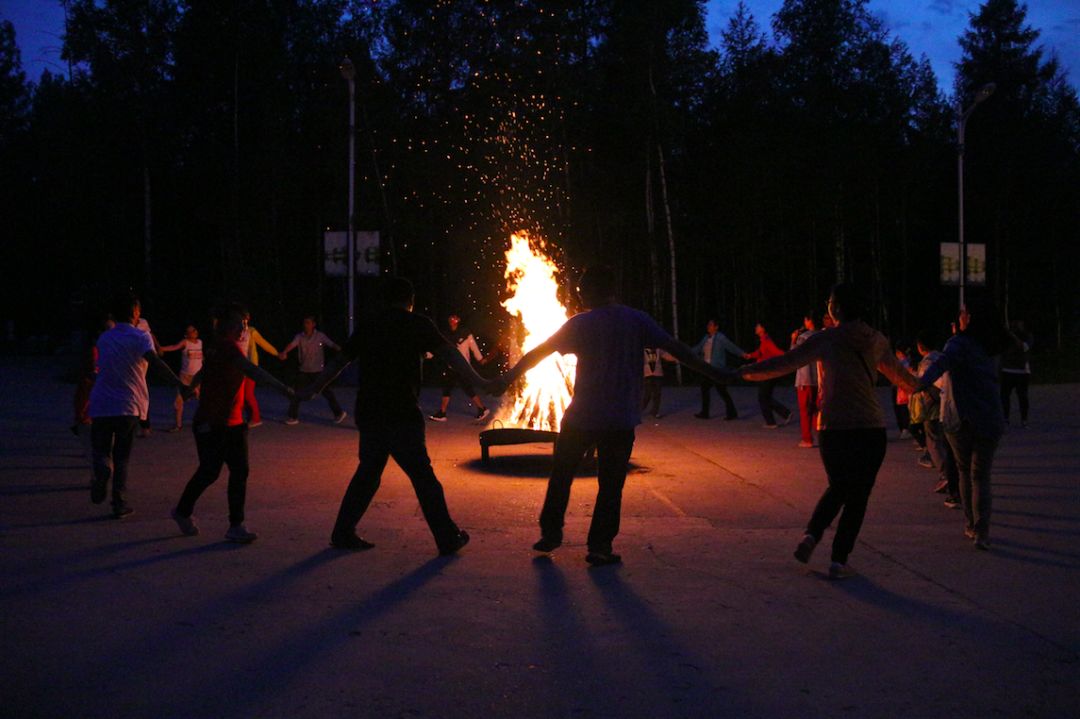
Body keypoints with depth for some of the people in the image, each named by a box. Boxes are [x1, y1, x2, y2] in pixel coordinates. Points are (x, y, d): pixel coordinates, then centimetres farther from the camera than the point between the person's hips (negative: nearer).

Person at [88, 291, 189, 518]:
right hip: (129, 407, -2)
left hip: (101, 405, 3)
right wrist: (180, 384, -34)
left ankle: (102, 470, -21)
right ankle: (119, 503, 7)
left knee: (101, 451, 12)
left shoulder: (103, 339, 12)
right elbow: (155, 361, -23)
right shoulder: (140, 337, -4)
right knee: (121, 457, 10)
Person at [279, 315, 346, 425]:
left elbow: (333, 345, -15)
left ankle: (339, 413, 14)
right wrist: (284, 352, -41)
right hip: (304, 371, 3)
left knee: (326, 392, 1)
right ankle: (293, 417, 13)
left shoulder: (320, 336, -7)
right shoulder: (299, 336, -2)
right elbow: (292, 344, -20)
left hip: (318, 371, -3)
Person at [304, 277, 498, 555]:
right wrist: (479, 383, -8)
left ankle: (343, 532, 20)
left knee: (368, 470, 17)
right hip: (402, 414, -5)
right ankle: (448, 538, 4)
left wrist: (313, 389, 31)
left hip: (368, 413, 5)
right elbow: (449, 354, -7)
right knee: (422, 475, 0)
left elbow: (339, 360, 20)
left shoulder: (367, 324, 14)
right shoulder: (417, 324, 0)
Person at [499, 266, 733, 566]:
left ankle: (551, 532, 22)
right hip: (621, 419, 1)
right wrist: (715, 374, 4)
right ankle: (600, 547, 6)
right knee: (610, 484, 8)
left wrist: (507, 379, 6)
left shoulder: (580, 323, -4)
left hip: (581, 417, -1)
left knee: (561, 475, 17)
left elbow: (538, 352, -2)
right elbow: (676, 349, -2)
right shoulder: (637, 320, 1)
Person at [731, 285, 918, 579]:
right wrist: (920, 387, 42)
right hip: (871, 428, 1)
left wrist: (746, 371, 6)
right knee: (857, 495, 9)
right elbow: (898, 372, 21)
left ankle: (811, 535, 4)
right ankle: (839, 561, 8)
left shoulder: (825, 340, -5)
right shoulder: (876, 340, 5)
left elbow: (784, 363, -6)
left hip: (833, 428, -1)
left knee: (837, 487, 21)